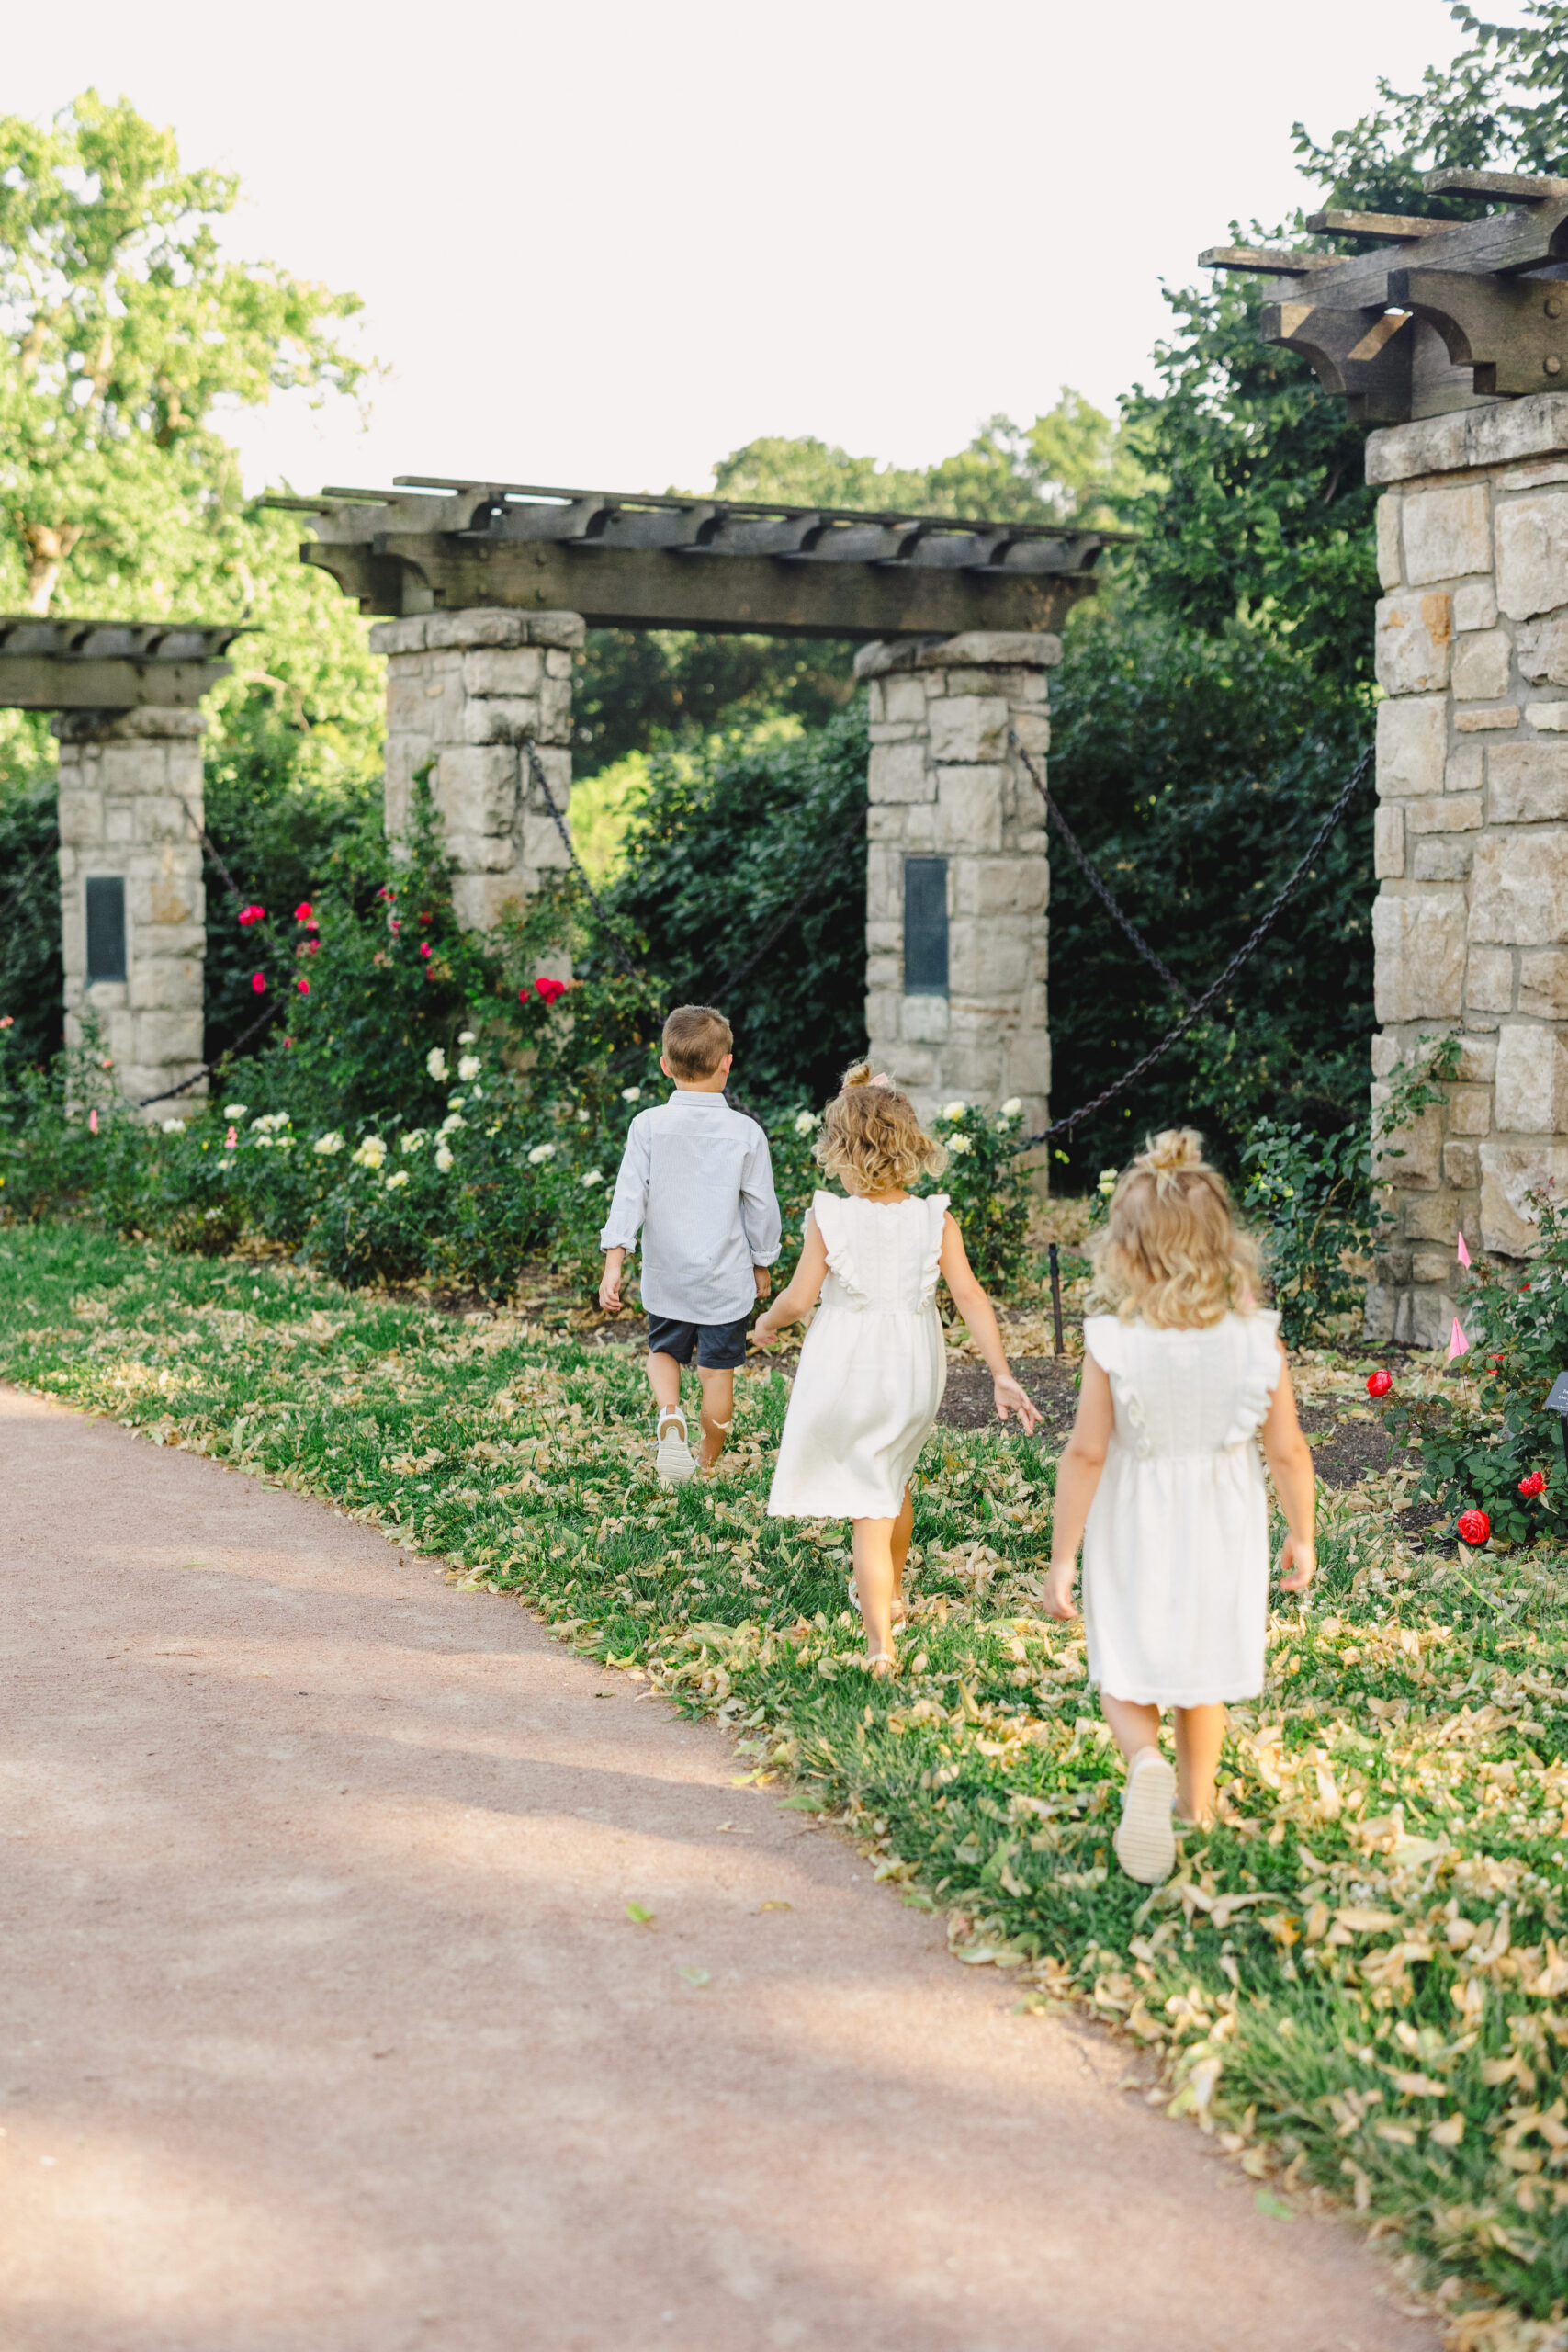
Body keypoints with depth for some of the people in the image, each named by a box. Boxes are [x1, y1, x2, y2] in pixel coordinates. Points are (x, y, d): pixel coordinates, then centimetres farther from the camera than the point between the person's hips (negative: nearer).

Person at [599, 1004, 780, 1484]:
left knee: (663, 1351, 22)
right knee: (718, 1373, 12)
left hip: (667, 1279, 1)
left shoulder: (648, 1126, -8)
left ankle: (669, 1413, -6)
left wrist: (613, 1264, -10)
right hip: (727, 1281, -1)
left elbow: (629, 1197, -11)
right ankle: (706, 1465, 21)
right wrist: (762, 1265, 13)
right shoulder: (746, 1133, -8)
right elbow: (762, 1207, -2)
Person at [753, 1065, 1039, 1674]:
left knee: (869, 1503, 4)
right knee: (894, 1476, 28)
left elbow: (799, 1296, -13)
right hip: (913, 1371, 3)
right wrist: (1001, 1374, -10)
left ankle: (880, 1640, -6)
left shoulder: (828, 1217, -15)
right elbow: (969, 1296, -11)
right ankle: (888, 1592, 49)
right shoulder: (935, 1219, -9)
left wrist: (767, 1322, 9)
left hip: (846, 1372, -3)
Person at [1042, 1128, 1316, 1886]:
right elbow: (1287, 1451, -7)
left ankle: (1147, 1764, -18)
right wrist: (1302, 1537, 8)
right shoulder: (1257, 1338, -14)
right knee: (1203, 1674, 23)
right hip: (1221, 1527, 2)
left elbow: (1085, 1453, -16)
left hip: (1133, 1533, -2)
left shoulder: (1112, 1342, -19)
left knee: (1127, 1680, 11)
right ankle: (1196, 1801, 39)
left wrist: (1062, 1559, -7)